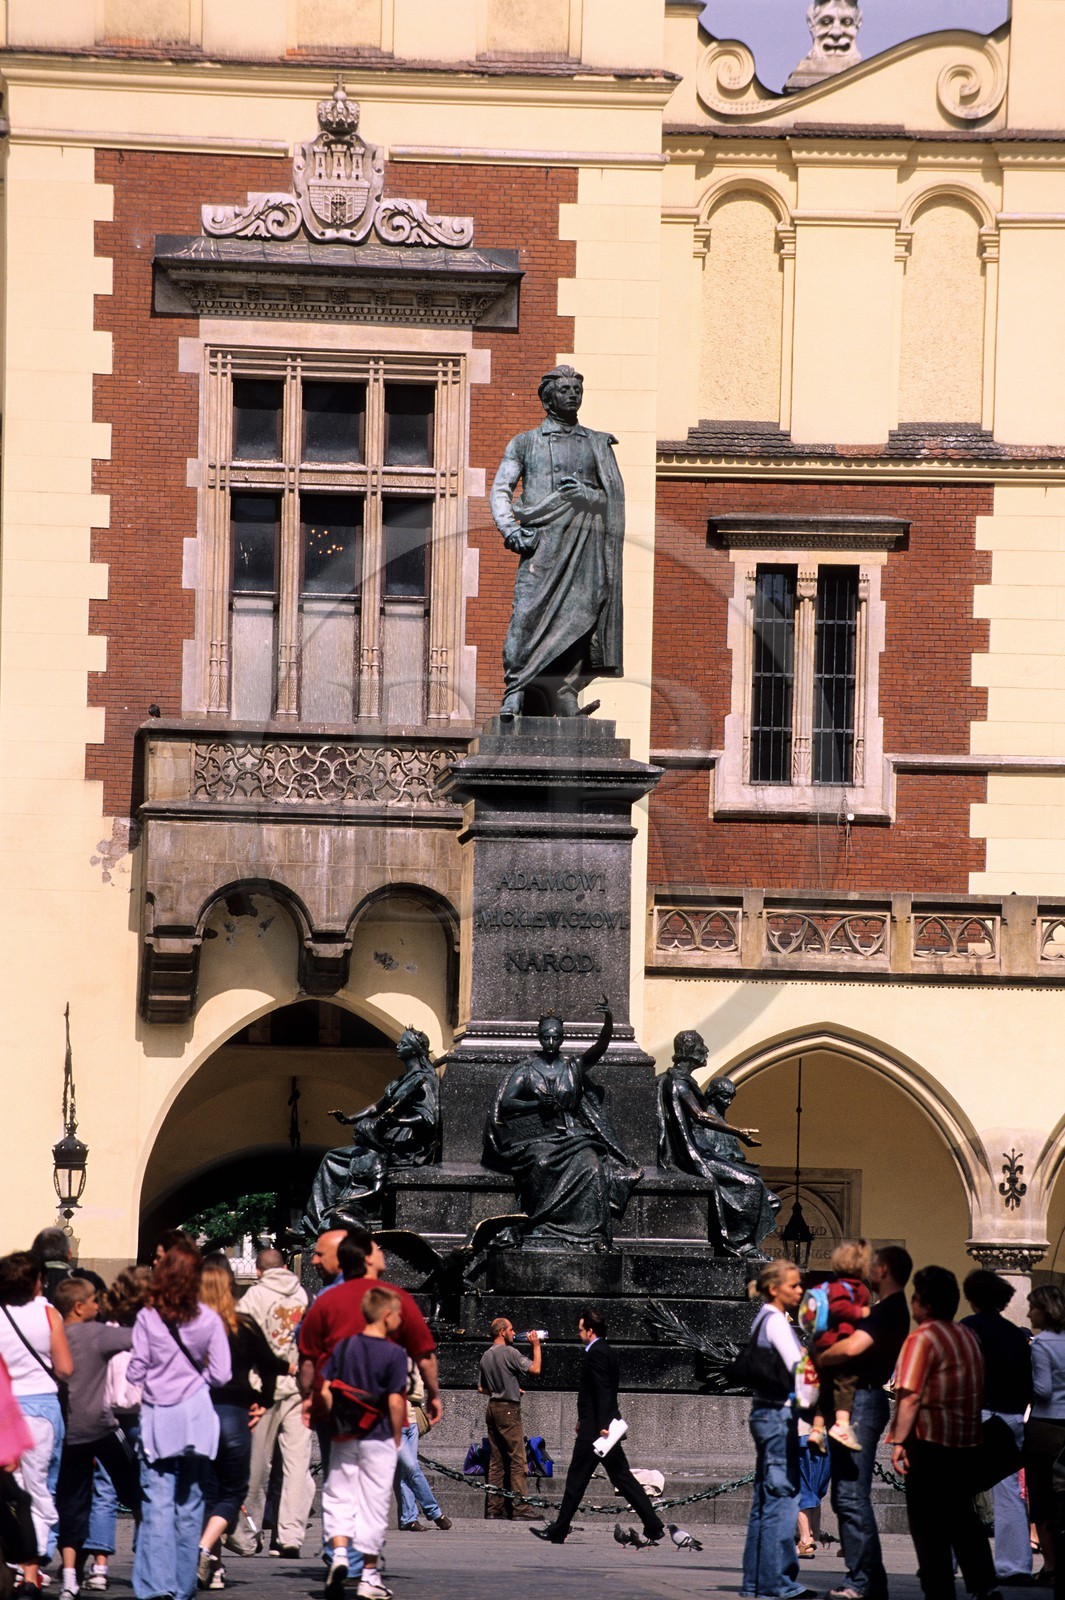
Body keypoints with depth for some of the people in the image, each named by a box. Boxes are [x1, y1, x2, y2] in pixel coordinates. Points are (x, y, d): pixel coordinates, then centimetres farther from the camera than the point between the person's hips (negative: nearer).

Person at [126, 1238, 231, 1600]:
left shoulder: (147, 1318, -7)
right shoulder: (209, 1320, -3)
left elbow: (135, 1373, -4)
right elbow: (221, 1374, -2)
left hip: (157, 1418, -2)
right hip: (196, 1414, 2)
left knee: (157, 1504, -3)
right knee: (189, 1503, 10)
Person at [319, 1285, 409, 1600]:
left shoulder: (343, 1346, 3)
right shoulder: (393, 1354, -10)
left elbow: (325, 1391, 1)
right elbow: (395, 1401, -14)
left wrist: (339, 1422, 10)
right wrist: (397, 1437, -1)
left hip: (344, 1440, 3)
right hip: (378, 1440, -3)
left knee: (338, 1497, 10)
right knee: (373, 1503, 4)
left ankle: (339, 1552, -15)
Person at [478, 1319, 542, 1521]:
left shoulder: (486, 1356, 13)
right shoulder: (509, 1352, -12)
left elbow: (481, 1388, 18)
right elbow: (535, 1369, -14)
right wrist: (536, 1346, -2)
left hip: (492, 1407, 8)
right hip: (508, 1409, -8)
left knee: (496, 1460, 9)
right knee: (517, 1459, -7)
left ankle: (494, 1507, 6)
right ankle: (520, 1506, -11)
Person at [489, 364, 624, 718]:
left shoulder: (598, 445, 21)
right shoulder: (525, 443, 17)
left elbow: (615, 497, 15)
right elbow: (500, 489, 9)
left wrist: (586, 495, -6)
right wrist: (510, 529, -8)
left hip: (584, 543, 2)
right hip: (540, 541, -1)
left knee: (576, 618, -9)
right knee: (526, 613, -17)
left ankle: (565, 698, -10)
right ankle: (515, 691, -20)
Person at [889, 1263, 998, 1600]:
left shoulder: (922, 1338, -12)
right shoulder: (968, 1336, 12)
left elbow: (910, 1395, -18)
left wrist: (899, 1441, -18)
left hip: (928, 1439, -7)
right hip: (966, 1440, 7)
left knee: (928, 1522, -1)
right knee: (963, 1516, 15)